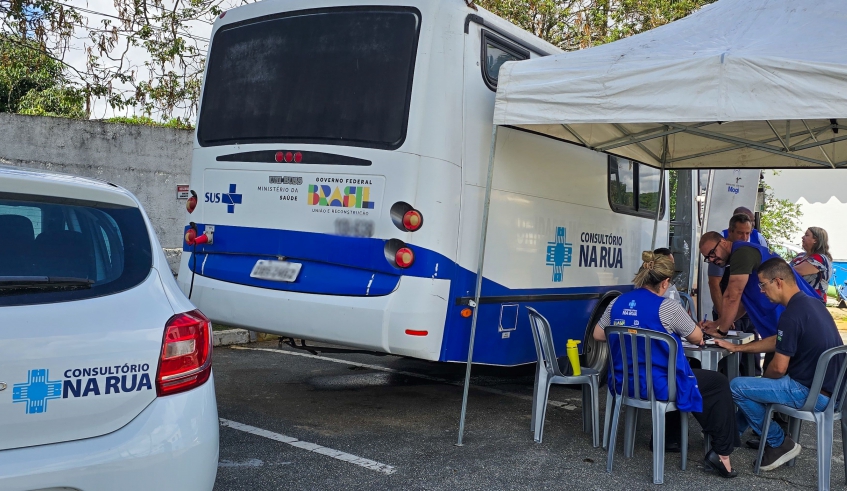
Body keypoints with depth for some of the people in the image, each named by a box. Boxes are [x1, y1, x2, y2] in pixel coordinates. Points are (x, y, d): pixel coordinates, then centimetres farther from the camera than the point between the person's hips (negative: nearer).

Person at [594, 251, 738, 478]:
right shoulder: (667, 307, -15)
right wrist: (681, 325, 20)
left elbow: (598, 335, 12)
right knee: (719, 383, 13)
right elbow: (697, 337, -1)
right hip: (659, 386, -7)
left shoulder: (617, 303, 0)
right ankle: (721, 453, 10)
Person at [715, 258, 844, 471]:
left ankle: (780, 444, 5)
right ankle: (737, 430, 35)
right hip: (829, 387, 10)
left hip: (813, 394, -10)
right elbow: (778, 342, 19)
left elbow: (778, 368, -19)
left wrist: (763, 379, 3)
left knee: (736, 387, -8)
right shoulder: (811, 303, 8)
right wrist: (737, 347, 22)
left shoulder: (792, 314, -23)